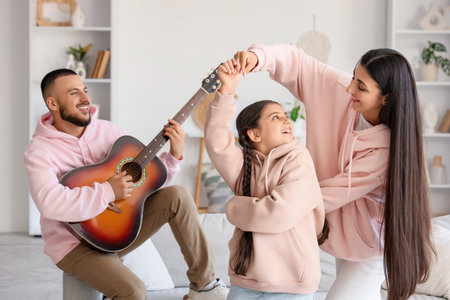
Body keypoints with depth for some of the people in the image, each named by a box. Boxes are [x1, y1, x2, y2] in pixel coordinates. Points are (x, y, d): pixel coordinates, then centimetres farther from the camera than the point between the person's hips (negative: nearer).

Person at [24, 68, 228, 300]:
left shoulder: (107, 130, 4)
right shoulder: (40, 151, -13)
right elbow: (49, 202, -33)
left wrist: (174, 155, -12)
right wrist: (108, 192, -32)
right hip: (78, 243, -6)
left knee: (177, 196, -16)